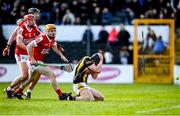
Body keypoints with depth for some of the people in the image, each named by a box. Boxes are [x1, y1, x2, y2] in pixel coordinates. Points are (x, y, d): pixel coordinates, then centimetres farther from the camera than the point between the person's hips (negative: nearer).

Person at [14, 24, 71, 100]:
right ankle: (60, 95, -14)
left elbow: (54, 46, 26)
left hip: (39, 62, 10)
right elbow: (28, 47, -26)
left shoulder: (52, 40, 3)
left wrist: (61, 55, 11)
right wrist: (32, 59, -28)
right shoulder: (42, 38, -23)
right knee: (52, 75, -16)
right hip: (34, 62, -10)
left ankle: (18, 92, 45)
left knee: (31, 79, 28)